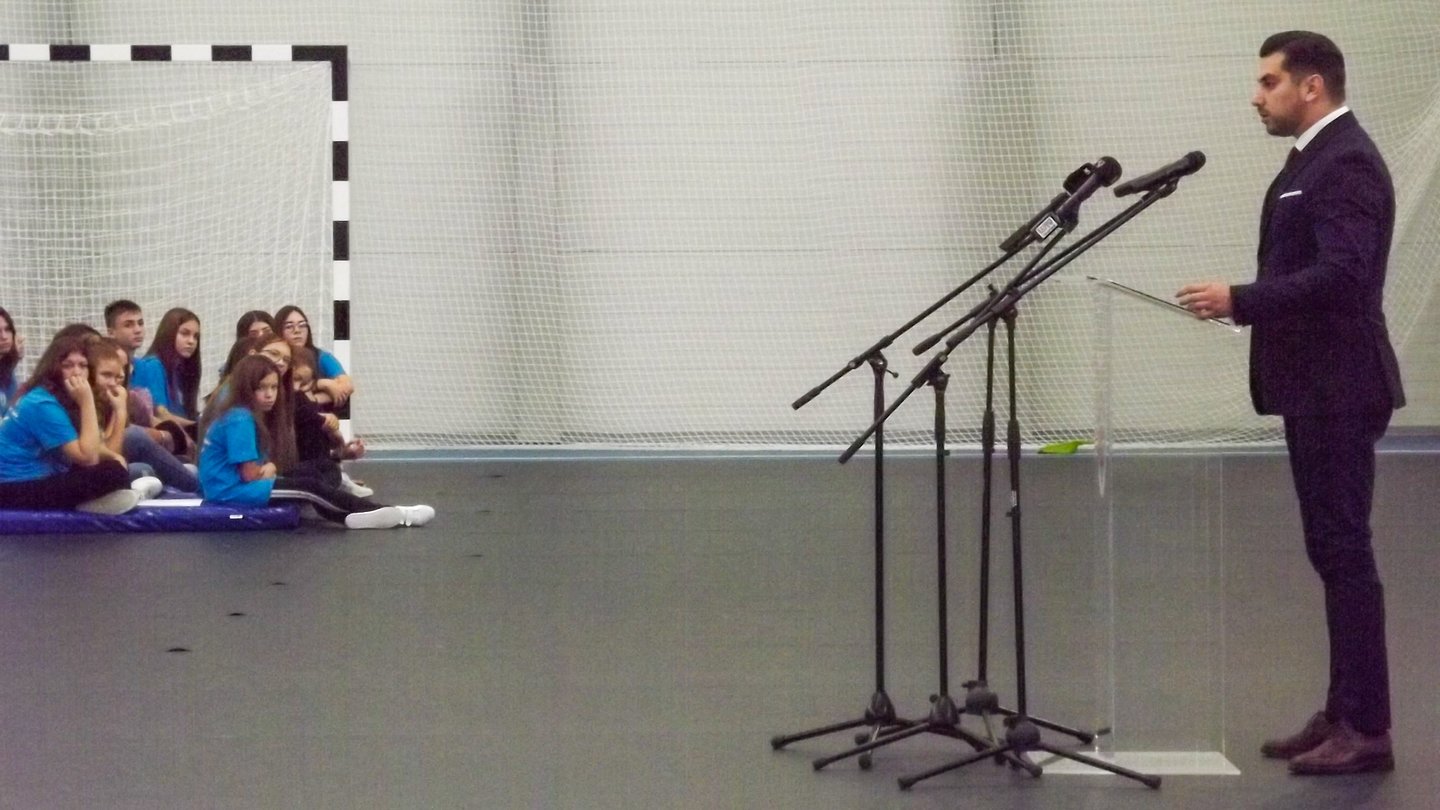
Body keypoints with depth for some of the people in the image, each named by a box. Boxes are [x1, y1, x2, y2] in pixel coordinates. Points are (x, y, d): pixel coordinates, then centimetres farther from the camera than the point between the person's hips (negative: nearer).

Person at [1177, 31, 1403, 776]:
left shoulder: (1346, 162, -15)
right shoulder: (1316, 158, 17)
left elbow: (1341, 274, -26)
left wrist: (1241, 300, -26)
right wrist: (1246, 303, 12)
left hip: (1338, 391, -10)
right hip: (1316, 387, 10)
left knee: (1344, 553, -7)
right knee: (1333, 553, 12)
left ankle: (1366, 729, -3)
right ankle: (1345, 713, 17)